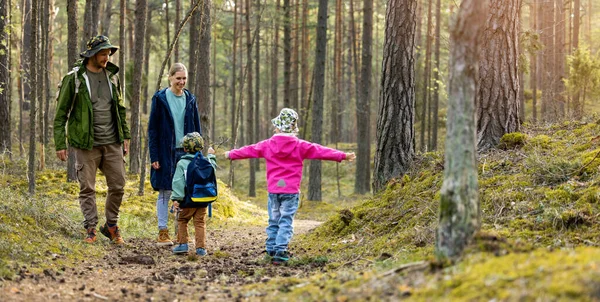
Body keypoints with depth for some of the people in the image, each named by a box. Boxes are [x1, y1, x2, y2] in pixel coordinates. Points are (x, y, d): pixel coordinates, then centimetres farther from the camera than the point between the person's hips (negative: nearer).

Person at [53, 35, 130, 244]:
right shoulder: (74, 79, -6)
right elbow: (61, 114, -4)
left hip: (112, 143, 4)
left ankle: (111, 226, 19)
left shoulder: (112, 76, 9)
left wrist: (125, 135, 14)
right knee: (87, 188, 0)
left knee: (118, 186, 4)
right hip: (86, 144, -4)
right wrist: (60, 144, -8)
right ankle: (91, 228, 10)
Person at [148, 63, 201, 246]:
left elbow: (197, 128, 13)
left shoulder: (190, 99, 8)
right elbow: (152, 128, -3)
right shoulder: (160, 98, -3)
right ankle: (163, 233, 5)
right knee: (165, 193, 0)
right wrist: (154, 156, -8)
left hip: (186, 152, 3)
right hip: (166, 153, -3)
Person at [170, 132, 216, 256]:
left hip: (188, 200, -3)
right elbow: (213, 168, 27)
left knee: (182, 220, 14)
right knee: (200, 223, 6)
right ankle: (201, 248, 1)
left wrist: (176, 198, -12)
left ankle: (183, 244, 10)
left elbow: (178, 182, -11)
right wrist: (211, 156, 43)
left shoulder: (182, 163, -7)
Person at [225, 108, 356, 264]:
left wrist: (231, 154, 33)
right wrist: (343, 156, -1)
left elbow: (248, 150, 16)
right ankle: (280, 252, -11)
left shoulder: (267, 145, 4)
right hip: (291, 190, -3)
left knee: (274, 221, 14)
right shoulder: (300, 146, -3)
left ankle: (271, 249, 18)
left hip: (273, 190, 3)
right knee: (286, 222, -3)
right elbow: (321, 151, -4)